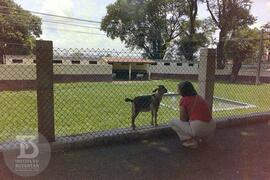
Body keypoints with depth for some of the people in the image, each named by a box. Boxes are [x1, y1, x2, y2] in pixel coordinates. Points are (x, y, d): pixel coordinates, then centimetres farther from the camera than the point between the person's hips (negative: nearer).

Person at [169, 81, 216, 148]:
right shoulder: (199, 97, 17)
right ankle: (203, 136, 21)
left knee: (173, 122, 12)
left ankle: (189, 141, 2)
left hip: (198, 128, -7)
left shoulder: (183, 100, -2)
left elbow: (183, 119, 1)